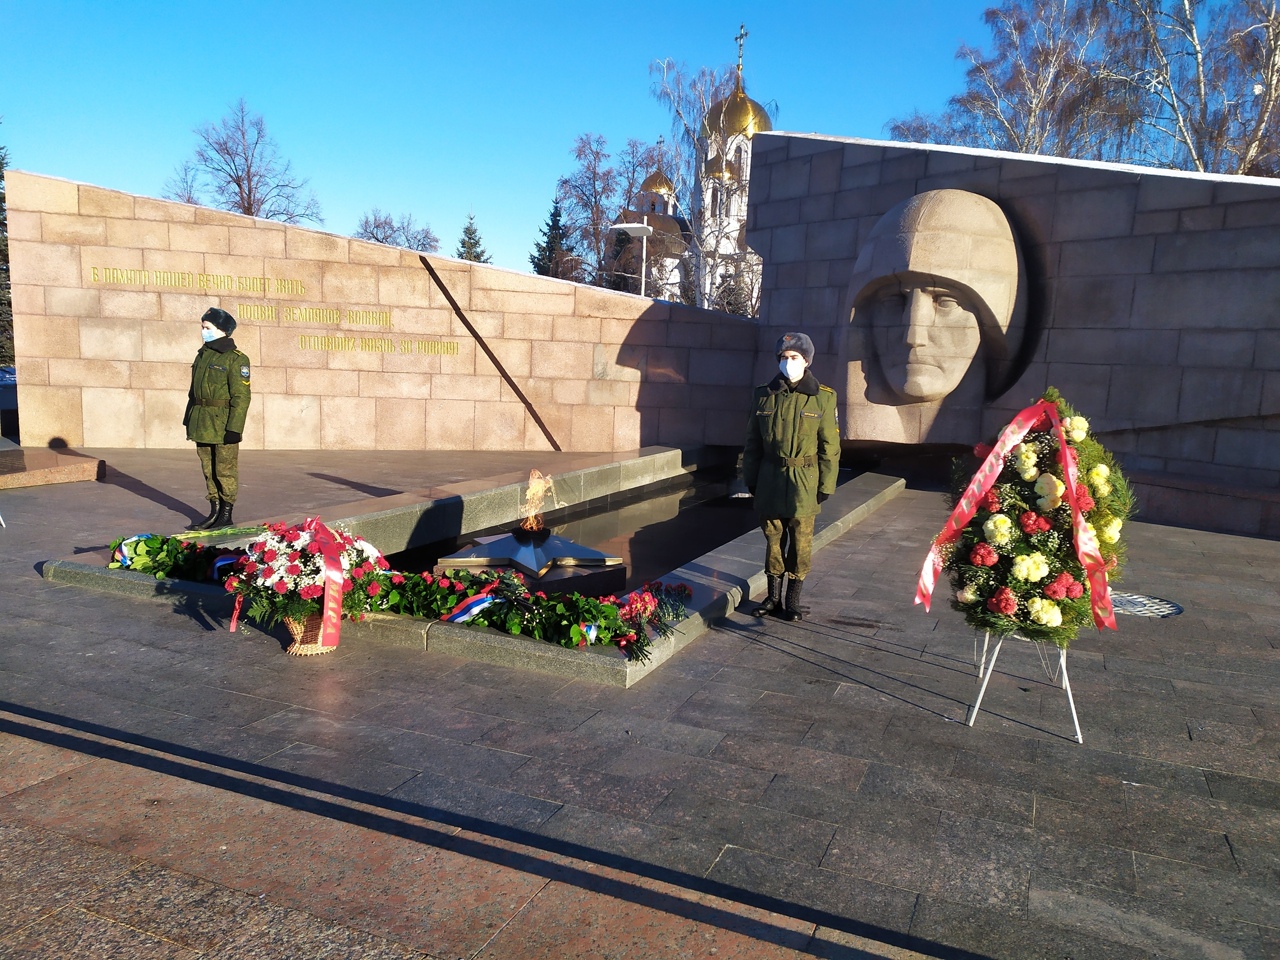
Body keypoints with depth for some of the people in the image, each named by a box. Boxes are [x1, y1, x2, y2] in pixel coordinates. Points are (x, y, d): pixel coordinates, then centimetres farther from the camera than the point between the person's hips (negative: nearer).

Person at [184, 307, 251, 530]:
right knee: (208, 468, 13)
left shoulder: (235, 359, -10)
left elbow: (241, 396, -14)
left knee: (225, 470, 0)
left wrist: (234, 428, -19)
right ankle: (214, 511, 22)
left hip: (222, 425, -7)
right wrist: (189, 419, 17)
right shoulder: (203, 355, 14)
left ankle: (226, 514, 10)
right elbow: (194, 390, 19)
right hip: (202, 424, 8)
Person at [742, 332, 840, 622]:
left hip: (804, 482, -2)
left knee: (800, 542, 5)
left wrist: (826, 484, -4)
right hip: (770, 480, 2)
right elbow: (753, 442, 9)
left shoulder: (823, 398, -3)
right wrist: (751, 478, 8)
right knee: (773, 538, 9)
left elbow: (829, 446, -2)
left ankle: (792, 600, 18)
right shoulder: (764, 395, 4)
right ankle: (773, 597, 23)